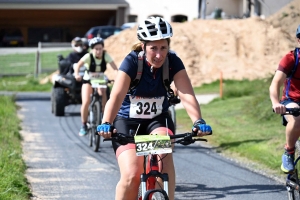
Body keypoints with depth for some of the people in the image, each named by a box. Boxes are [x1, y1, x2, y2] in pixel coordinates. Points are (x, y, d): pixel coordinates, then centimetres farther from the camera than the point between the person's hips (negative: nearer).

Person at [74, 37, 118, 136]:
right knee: (86, 102, -17)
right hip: (88, 80, -1)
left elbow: (115, 68, -25)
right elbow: (78, 65, -27)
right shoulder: (88, 56, -20)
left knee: (104, 100, -18)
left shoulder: (106, 56, -17)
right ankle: (84, 125, -2)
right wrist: (77, 74, -47)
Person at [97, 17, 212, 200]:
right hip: (127, 122, -2)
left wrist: (198, 121, -43)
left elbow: (187, 95, -25)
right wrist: (106, 124, -49)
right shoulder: (132, 62, -21)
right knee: (131, 176, -20)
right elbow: (117, 96, -32)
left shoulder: (173, 62, -14)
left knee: (164, 151, -31)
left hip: (158, 120, 2)